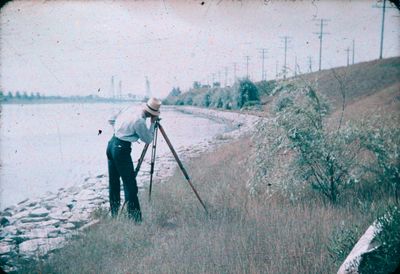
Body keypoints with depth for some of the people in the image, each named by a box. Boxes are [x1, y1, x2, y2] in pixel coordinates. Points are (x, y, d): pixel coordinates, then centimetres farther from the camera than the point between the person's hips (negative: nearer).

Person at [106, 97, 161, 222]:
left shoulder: (131, 110, 7)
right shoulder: (140, 121, -17)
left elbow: (111, 120, 18)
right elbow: (148, 140, -3)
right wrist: (153, 123, 4)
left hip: (111, 144, 9)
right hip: (121, 149, -9)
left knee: (114, 182, 14)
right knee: (130, 184, -5)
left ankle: (114, 215, 22)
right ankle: (135, 219, -3)